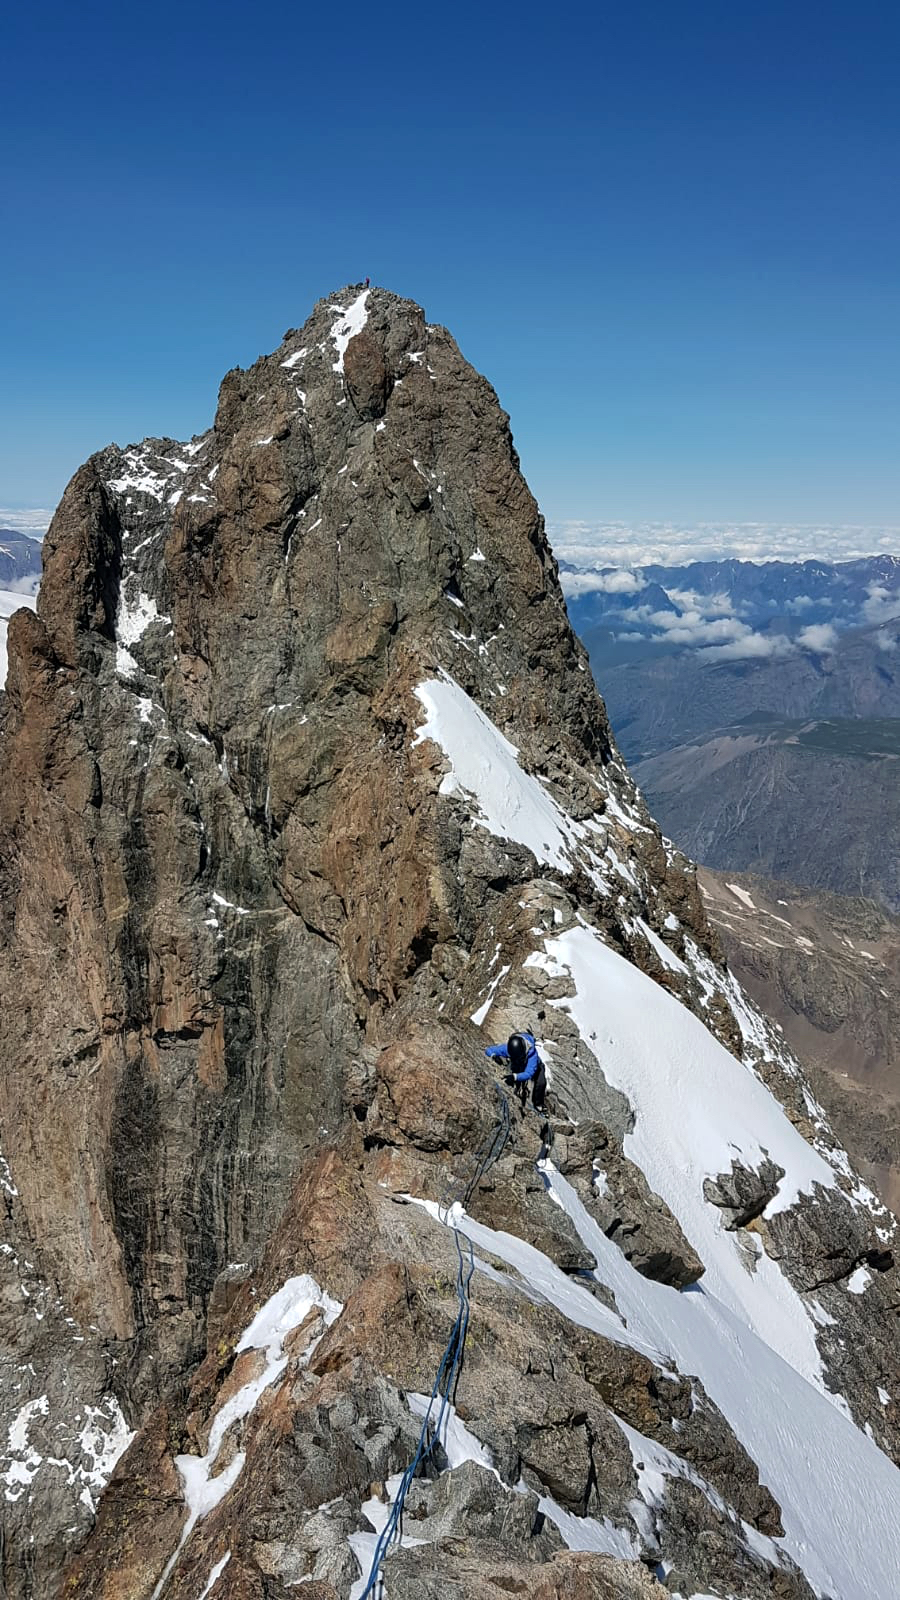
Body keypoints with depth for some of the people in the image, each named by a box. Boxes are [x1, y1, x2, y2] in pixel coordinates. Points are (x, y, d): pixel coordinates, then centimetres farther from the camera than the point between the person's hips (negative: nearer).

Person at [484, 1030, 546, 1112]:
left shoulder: (532, 1052, -47)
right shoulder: (506, 1048, -38)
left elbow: (529, 1073, -54)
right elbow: (489, 1049, -26)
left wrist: (515, 1077, -72)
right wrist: (493, 1056, -51)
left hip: (534, 1066, -2)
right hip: (517, 1067, 3)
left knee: (541, 1083, -20)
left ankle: (538, 1105, 5)